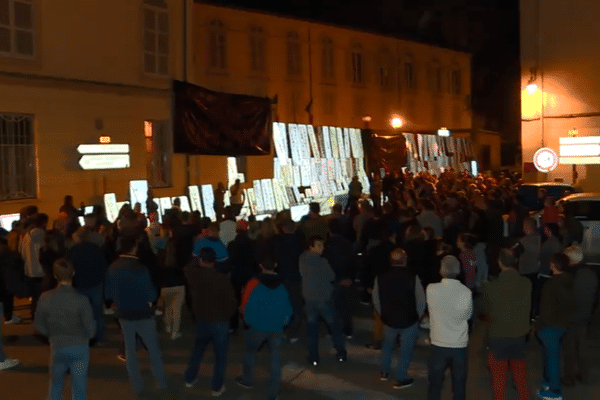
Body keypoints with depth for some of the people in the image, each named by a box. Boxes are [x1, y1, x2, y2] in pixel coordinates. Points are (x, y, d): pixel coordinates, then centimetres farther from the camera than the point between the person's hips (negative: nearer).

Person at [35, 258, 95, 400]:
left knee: (56, 383, 26)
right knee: (79, 389, 9)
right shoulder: (81, 300, -18)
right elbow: (91, 331, -13)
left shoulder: (45, 298, -11)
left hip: (57, 348, 2)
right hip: (80, 348, -2)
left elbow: (40, 327, 0)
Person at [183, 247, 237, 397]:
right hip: (220, 322, -3)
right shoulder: (222, 278, -19)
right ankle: (217, 387, 20)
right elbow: (232, 302, -14)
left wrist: (199, 260, 22)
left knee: (198, 349, 28)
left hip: (201, 321, 3)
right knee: (220, 355, 13)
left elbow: (187, 268, 16)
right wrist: (226, 316, 4)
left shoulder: (194, 275, -11)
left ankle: (190, 379, 38)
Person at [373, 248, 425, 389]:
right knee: (405, 350, 14)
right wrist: (418, 316, 7)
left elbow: (376, 300, 1)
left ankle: (384, 372, 38)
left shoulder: (380, 277, -9)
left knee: (387, 345, 28)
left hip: (389, 319, 3)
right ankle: (400, 380, 23)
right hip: (409, 320, -3)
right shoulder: (413, 277, -18)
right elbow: (421, 300, -11)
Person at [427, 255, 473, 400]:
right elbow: (468, 315, 1)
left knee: (435, 386, 14)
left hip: (439, 345, 0)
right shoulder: (466, 292, -13)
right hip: (460, 346, 0)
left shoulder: (431, 289, -13)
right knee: (459, 387, 14)